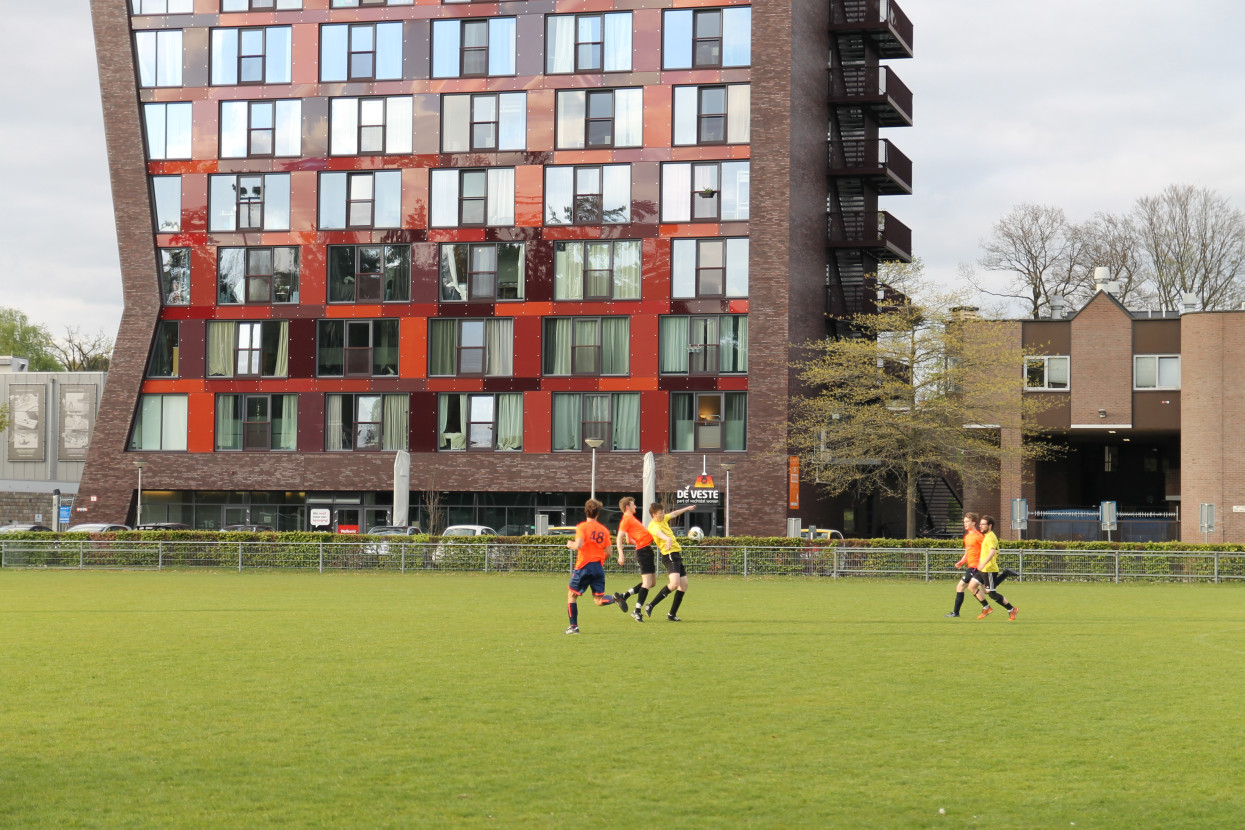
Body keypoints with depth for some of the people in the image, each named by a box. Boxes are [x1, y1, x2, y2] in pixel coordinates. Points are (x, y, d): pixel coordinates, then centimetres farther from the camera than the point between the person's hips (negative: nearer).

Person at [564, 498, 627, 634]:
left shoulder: (582, 527, -6)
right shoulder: (604, 530, 9)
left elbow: (578, 545, -19)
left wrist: (570, 544, 3)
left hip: (584, 566, -4)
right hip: (599, 567, 4)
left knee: (571, 594, 11)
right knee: (598, 600, 9)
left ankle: (574, 626, 7)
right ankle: (615, 598, -21)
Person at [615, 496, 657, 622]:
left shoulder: (631, 518, 21)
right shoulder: (626, 520, -7)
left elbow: (628, 540, 27)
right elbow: (619, 538, -16)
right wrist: (620, 554, -26)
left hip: (646, 550, 10)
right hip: (644, 550, -10)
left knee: (651, 582, 13)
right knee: (647, 583, -12)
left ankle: (624, 596, 18)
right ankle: (637, 612, -10)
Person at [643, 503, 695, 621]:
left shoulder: (663, 519, 13)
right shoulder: (653, 526, -16)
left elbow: (674, 513, 33)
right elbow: (659, 533, -39)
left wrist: (687, 508, 46)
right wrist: (668, 539, -60)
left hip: (677, 555, 10)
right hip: (669, 555, -10)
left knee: (684, 585, 8)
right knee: (674, 583, -25)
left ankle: (672, 614, 13)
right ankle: (650, 606, -15)